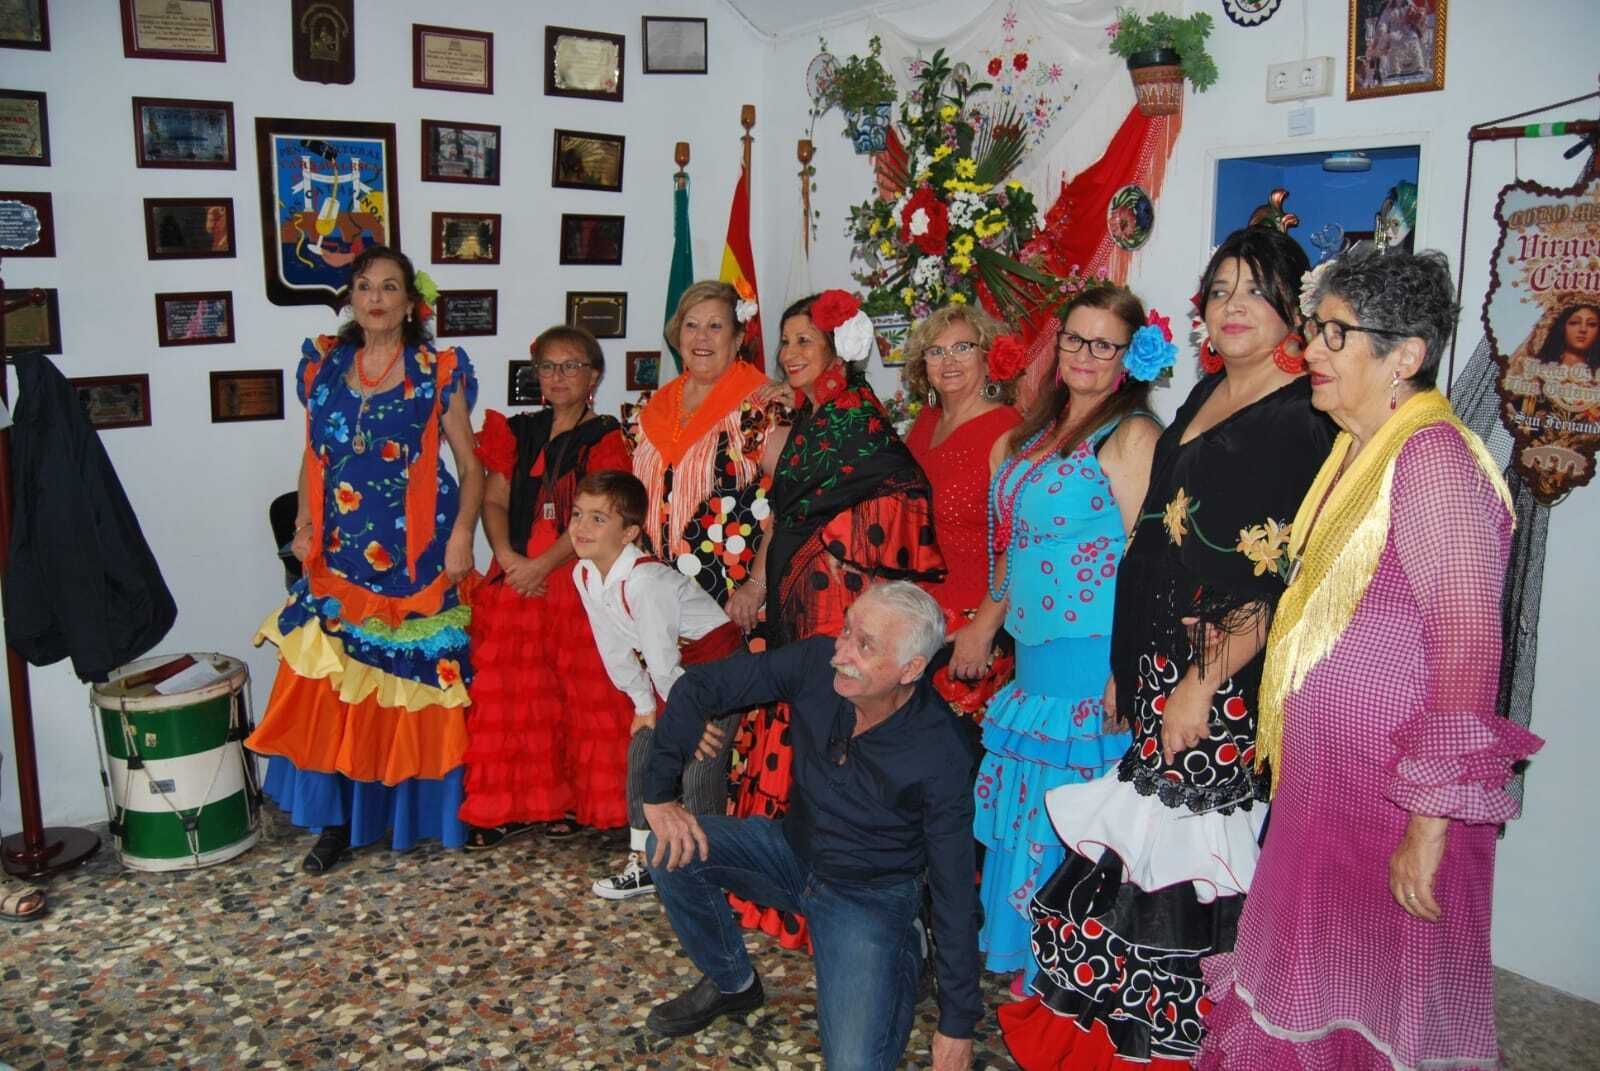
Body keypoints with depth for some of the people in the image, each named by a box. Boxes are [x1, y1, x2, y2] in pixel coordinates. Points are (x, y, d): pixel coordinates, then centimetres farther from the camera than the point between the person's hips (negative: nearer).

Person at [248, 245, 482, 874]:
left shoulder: (439, 371, 0)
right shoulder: (322, 364, 10)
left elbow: (470, 466, 2)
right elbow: (312, 457, 18)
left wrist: (461, 535, -11)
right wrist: (304, 523, 4)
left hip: (415, 554, -3)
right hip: (338, 553, 3)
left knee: (413, 682, 1)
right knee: (333, 689, 1)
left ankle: (419, 811, 16)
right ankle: (338, 820, 12)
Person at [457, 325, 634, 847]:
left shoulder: (605, 437, 0)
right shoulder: (517, 432, 15)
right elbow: (494, 500, 8)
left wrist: (544, 565, -17)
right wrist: (507, 557, -9)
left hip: (577, 575, -4)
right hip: (515, 578, 4)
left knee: (583, 691, -1)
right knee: (510, 691, 4)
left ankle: (576, 799, 12)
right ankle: (515, 804, 14)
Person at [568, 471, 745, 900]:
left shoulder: (644, 580, -32)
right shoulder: (583, 574, -4)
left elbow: (662, 661, -26)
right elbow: (614, 648, 5)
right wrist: (644, 705, 10)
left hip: (719, 662, -9)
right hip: (676, 671, 9)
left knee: (699, 767, -10)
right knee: (640, 754, 10)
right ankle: (643, 862, 23)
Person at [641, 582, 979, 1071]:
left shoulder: (938, 755, -28)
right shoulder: (817, 661, -21)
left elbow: (955, 888, -19)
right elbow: (698, 687, -11)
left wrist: (958, 1026, -13)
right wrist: (659, 795, -16)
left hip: (870, 894, -5)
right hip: (796, 849, 5)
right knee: (673, 848, -15)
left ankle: (902, 957, 9)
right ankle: (731, 984, 10)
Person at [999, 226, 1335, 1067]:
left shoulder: (1304, 421, -11)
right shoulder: (1206, 395, 14)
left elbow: (1285, 585, -16)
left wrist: (1202, 684, -16)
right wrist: (1126, 664, 15)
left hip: (1231, 682, -7)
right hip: (1162, 661, 7)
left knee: (1192, 851, 1)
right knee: (1147, 842, 12)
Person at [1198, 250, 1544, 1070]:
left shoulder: (1433, 457, -17)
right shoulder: (1359, 450, 11)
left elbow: (1468, 647, -22)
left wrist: (1431, 822, -22)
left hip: (1393, 795, -8)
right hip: (1323, 779, 9)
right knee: (1309, 1000, 17)